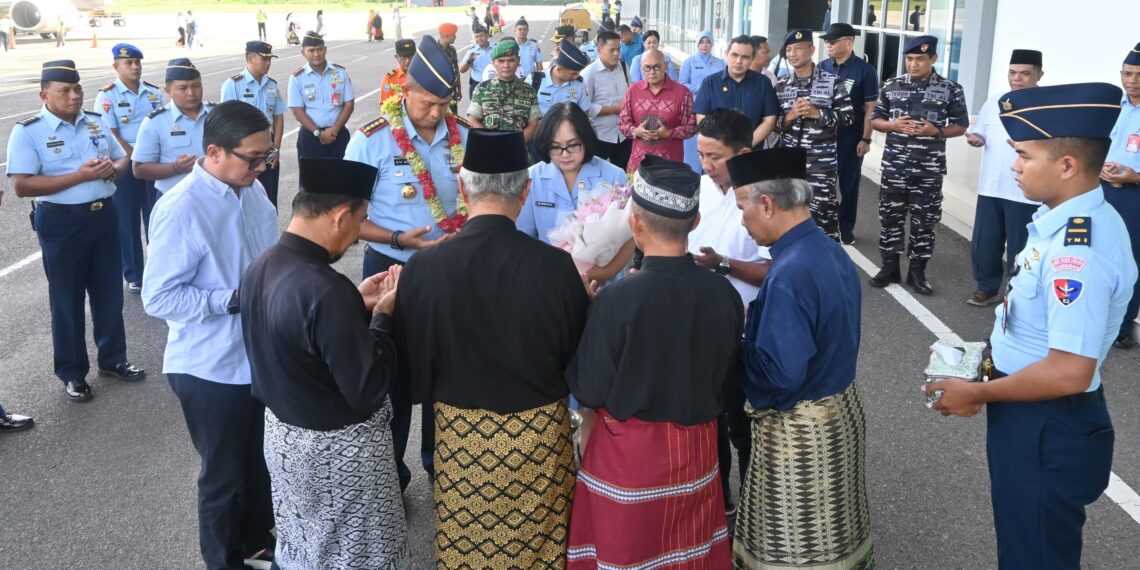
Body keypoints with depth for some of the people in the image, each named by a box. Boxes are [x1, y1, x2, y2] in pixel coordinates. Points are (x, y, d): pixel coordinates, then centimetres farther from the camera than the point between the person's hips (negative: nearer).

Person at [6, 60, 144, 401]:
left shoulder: (95, 122, 6)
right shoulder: (28, 132, -10)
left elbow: (122, 158, 16)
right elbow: (21, 186, -17)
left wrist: (112, 169, -10)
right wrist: (79, 176, -23)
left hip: (103, 216, 5)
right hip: (61, 223, -5)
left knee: (109, 292, 15)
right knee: (67, 299, 7)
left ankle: (113, 359, 31)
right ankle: (72, 373, 21)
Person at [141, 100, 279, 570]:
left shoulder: (253, 190, -2)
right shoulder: (180, 211, -23)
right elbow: (158, 298, -22)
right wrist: (237, 299, -26)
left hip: (262, 356, 7)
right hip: (212, 369, -7)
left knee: (261, 463, 24)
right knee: (225, 476, 14)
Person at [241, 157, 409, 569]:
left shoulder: (261, 267, -4)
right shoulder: (325, 290, -32)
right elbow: (367, 390, -26)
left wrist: (356, 304, 4)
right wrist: (382, 315, -16)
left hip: (281, 430, 8)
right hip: (336, 446, -8)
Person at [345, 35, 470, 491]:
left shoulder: (465, 136, -5)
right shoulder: (372, 141, -16)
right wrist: (400, 239, -26)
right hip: (391, 270, -3)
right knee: (394, 375, 12)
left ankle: (440, 464, 40)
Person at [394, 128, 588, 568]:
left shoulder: (423, 267, -17)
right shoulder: (556, 266, -19)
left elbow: (411, 360, -5)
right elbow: (581, 355, -5)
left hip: (460, 432, 1)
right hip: (539, 433, 0)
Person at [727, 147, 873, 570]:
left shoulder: (790, 274, -28)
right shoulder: (831, 251, 1)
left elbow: (780, 375, -29)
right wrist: (755, 322, 8)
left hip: (799, 429, -9)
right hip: (841, 408, 9)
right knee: (831, 531, 24)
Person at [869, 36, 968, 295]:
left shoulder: (951, 90, -2)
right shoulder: (892, 86, 4)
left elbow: (960, 126, 3)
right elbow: (874, 120, 10)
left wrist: (935, 131, -15)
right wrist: (893, 125, -11)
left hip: (929, 169, -2)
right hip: (894, 166, 2)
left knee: (924, 221, 5)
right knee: (890, 217, 7)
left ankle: (917, 271, 16)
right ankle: (890, 267, 20)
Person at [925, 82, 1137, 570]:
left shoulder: (1079, 253, -31)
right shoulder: (1067, 218, -1)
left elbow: (1069, 372, -30)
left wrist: (978, 393, -19)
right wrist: (994, 365, 10)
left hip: (1047, 429, -9)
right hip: (1033, 417, 9)